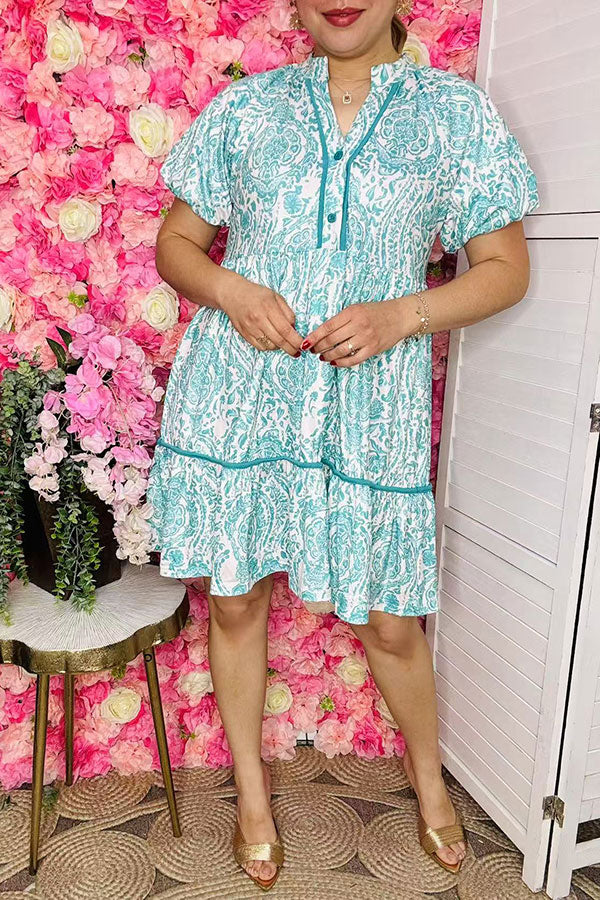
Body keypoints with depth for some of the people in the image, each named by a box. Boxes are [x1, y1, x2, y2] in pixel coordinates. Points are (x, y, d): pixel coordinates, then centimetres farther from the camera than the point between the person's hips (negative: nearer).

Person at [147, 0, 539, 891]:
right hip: (237, 393, 2)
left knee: (390, 619, 7)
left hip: (371, 405, -1)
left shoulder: (457, 110, 5)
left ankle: (429, 777, 39)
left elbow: (505, 267, 3)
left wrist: (402, 315, -14)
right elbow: (176, 240, 11)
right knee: (235, 598, 10)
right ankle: (252, 789, 35)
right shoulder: (246, 105, 8)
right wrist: (229, 290, -11)